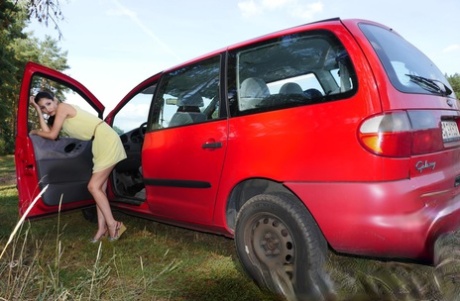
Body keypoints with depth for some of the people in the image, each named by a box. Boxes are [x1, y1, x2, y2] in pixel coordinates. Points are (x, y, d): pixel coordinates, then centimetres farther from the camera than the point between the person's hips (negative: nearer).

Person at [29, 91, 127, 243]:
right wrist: (38, 111, 11)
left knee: (93, 186, -9)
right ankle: (102, 228, 11)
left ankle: (112, 224, -5)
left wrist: (35, 132, 13)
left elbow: (52, 135, -5)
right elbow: (47, 131, 6)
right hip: (103, 142, 10)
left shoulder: (62, 107, -5)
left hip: (107, 140, -10)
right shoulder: (58, 115, 22)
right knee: (99, 187, 7)